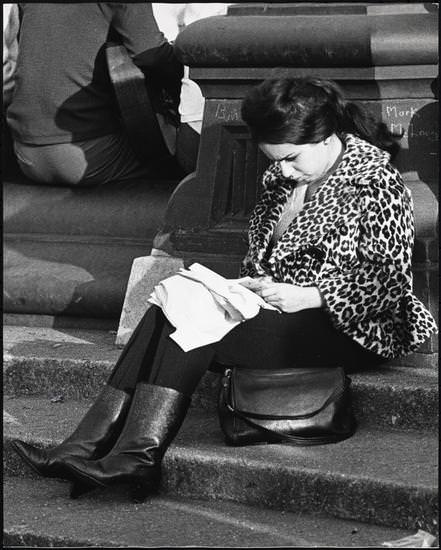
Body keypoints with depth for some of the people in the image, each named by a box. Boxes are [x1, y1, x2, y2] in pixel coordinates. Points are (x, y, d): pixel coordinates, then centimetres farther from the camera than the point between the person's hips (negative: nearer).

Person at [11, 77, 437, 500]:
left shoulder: (377, 185, -11)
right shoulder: (286, 177, 13)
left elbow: (387, 284, -14)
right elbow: (261, 251, 23)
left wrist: (305, 296, -20)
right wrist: (254, 282, 1)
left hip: (346, 330, -8)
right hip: (275, 305, 8)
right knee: (167, 311, -16)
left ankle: (139, 455, -33)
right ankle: (88, 447, -24)